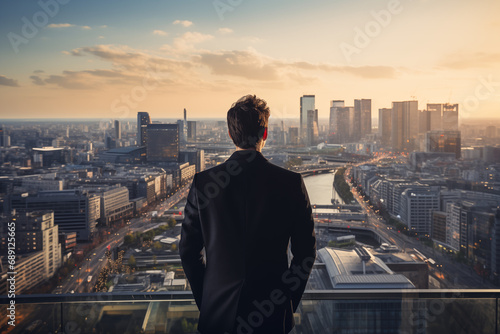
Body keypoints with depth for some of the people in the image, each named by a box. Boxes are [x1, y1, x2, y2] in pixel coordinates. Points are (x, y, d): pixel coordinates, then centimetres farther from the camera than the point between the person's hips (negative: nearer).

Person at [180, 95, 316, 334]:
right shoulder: (291, 183, -9)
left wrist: (204, 301, 11)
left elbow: (188, 249, -1)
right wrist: (290, 304, 8)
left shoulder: (202, 182, -7)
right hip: (274, 314, 0)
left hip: (218, 311, 1)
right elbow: (306, 251, -4)